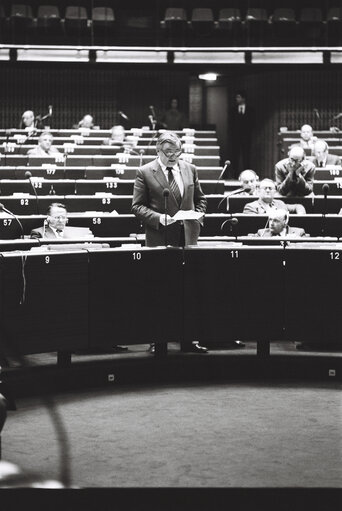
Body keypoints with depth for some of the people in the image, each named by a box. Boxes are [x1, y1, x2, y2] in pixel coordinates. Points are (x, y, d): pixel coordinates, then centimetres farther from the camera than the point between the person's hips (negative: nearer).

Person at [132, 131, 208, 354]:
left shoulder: (190, 169, 11)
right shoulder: (145, 172, -1)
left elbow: (200, 199, 20)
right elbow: (137, 206, -2)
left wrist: (198, 217, 2)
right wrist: (159, 218, -16)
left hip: (187, 237, 3)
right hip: (160, 239, -3)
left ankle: (187, 339, 9)